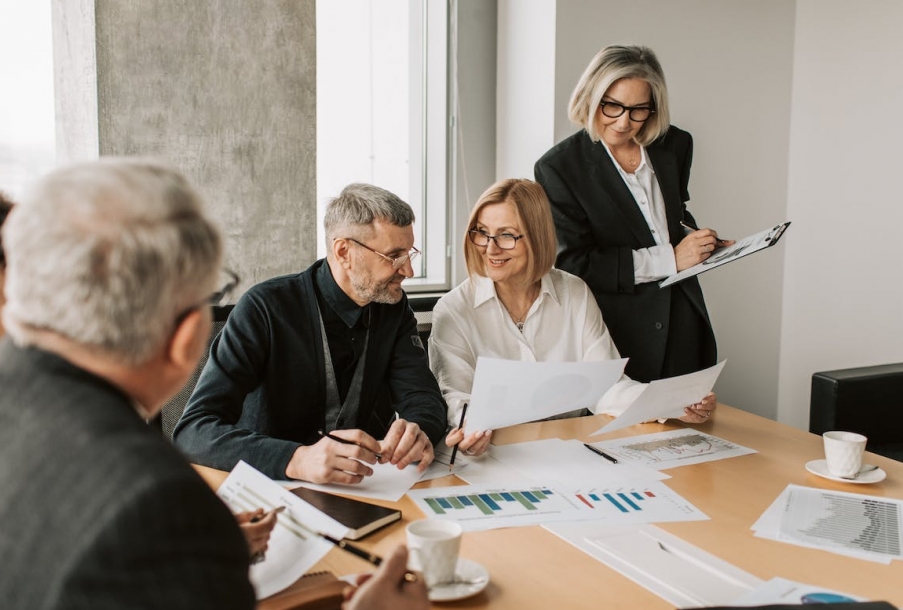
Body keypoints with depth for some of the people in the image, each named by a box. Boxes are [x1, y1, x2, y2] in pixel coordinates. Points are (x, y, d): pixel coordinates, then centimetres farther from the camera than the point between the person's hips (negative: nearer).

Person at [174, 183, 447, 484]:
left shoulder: (393, 307, 0)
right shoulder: (266, 308, -16)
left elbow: (425, 401, -2)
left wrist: (417, 432, -27)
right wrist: (296, 459, -38)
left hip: (363, 493, 3)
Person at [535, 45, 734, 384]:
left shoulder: (674, 145, 5)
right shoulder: (558, 167, -10)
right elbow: (573, 264, -15)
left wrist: (698, 240, 0)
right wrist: (669, 259, -17)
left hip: (683, 326, 5)